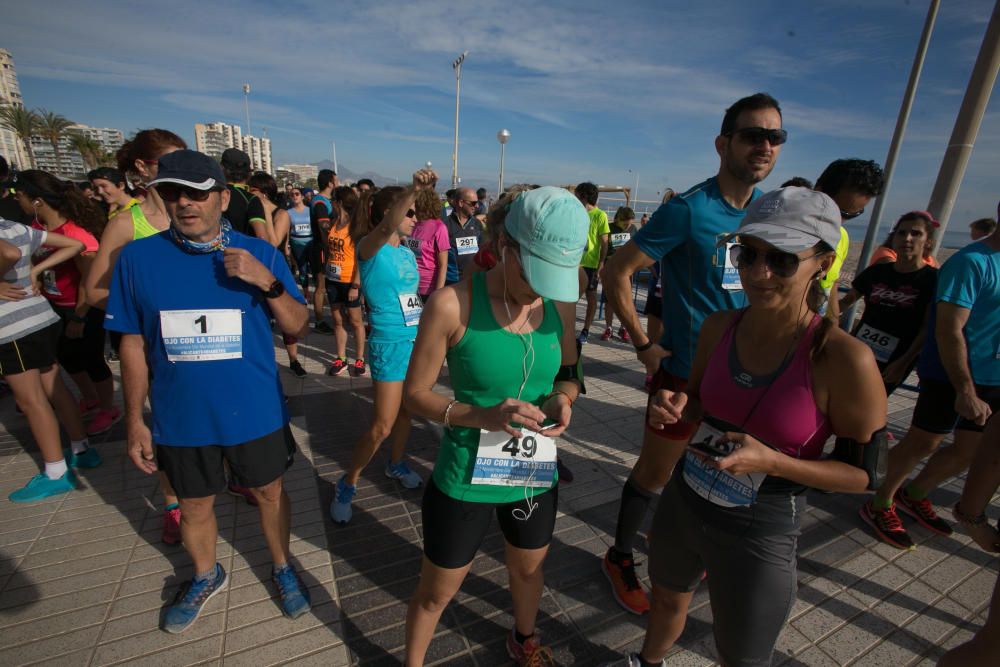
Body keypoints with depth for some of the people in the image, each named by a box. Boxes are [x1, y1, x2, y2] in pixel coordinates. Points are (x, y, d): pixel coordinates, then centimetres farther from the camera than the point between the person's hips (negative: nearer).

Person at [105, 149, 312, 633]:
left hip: (256, 414, -1)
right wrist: (134, 420, 3)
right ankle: (206, 577, 51)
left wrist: (268, 282, -25)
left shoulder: (260, 253, -9)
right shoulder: (137, 257, -6)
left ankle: (282, 568, 45)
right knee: (195, 506, 22)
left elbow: (299, 328, -8)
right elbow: (134, 343, 1)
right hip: (181, 422, 2)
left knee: (270, 492, 17)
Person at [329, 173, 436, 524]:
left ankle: (396, 464, 41)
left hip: (417, 339, 7)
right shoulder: (369, 248, -12)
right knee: (382, 426, -2)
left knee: (406, 411, 19)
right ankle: (347, 485, 19)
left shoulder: (407, 252, 9)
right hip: (390, 344, -7)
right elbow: (387, 227, -36)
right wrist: (412, 191, -51)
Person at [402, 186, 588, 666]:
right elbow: (416, 393, -13)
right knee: (437, 591, 19)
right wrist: (482, 415, -29)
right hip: (466, 479, -4)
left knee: (528, 569, 30)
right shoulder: (454, 304, -21)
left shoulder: (561, 305, -8)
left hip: (535, 475, 4)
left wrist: (564, 396, -16)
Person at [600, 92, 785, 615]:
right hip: (686, 371, -7)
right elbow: (616, 272, -16)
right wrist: (643, 346, -16)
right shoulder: (687, 210, -17)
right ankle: (620, 558, 32)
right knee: (655, 473, 7)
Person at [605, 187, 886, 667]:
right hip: (682, 503, 5)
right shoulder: (719, 327, -10)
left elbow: (864, 473, -13)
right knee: (667, 600, 31)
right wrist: (677, 408, -15)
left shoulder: (843, 358, -24)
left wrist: (771, 462, -28)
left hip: (760, 534, -4)